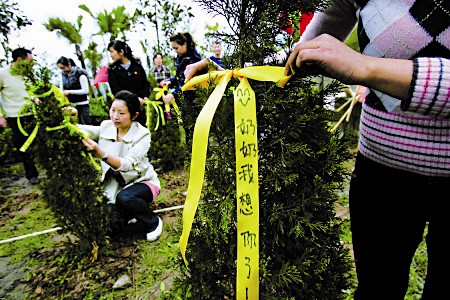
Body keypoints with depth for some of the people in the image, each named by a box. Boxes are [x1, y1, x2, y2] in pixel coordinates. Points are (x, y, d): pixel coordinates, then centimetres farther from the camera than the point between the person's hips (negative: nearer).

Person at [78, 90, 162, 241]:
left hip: (141, 181, -5)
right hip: (115, 183, 5)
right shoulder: (106, 127, -5)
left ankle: (153, 222, -7)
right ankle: (129, 214, 19)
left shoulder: (142, 134, -20)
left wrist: (100, 153, -48)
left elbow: (127, 164, -34)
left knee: (124, 197, -35)